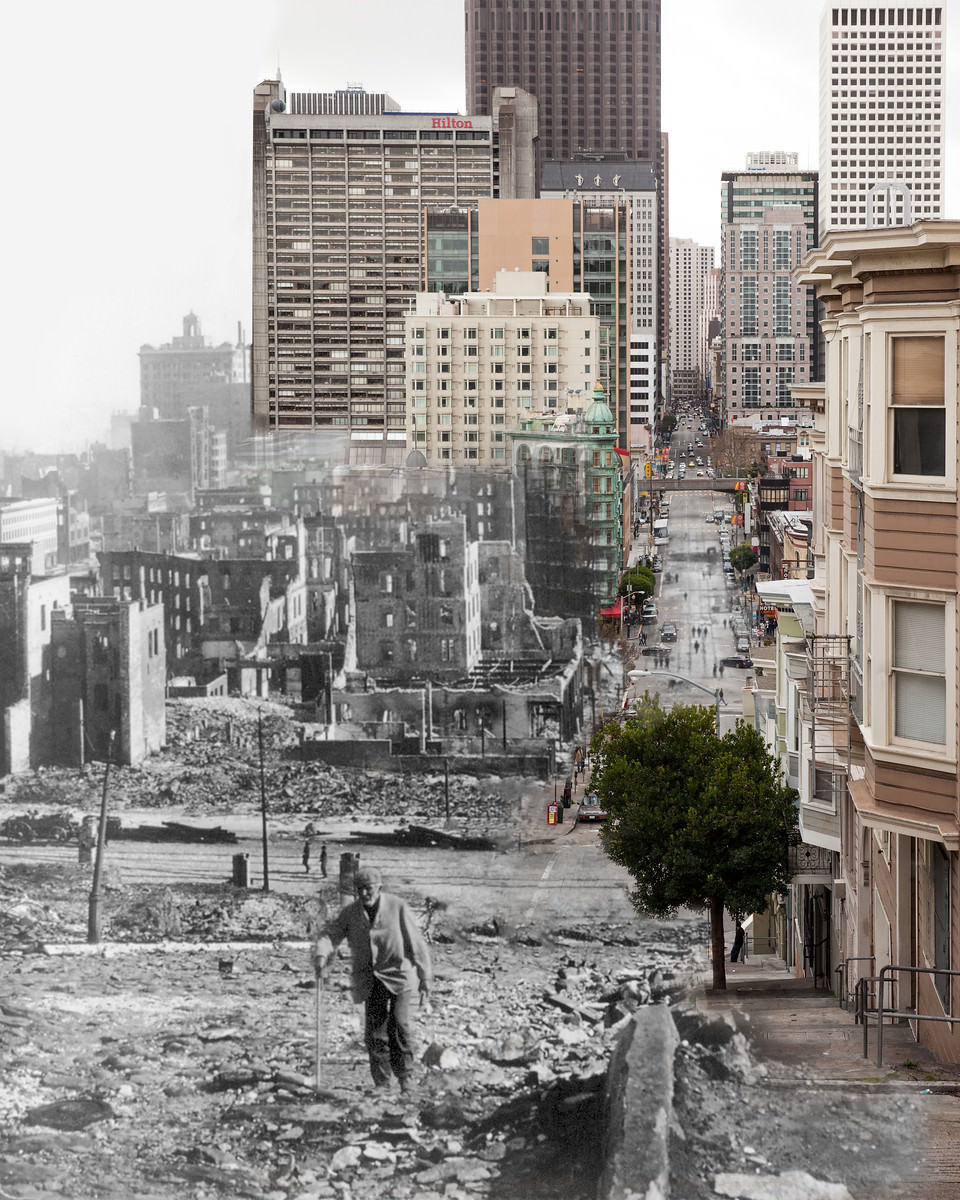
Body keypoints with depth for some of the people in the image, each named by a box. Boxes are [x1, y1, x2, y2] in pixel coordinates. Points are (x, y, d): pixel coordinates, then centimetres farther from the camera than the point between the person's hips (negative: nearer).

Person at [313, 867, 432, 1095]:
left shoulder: (398, 907, -7)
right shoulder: (350, 913, 2)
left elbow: (416, 943, -4)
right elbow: (330, 933, -7)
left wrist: (425, 978, -4)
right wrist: (321, 954, -30)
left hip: (398, 974, -3)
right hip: (371, 981, 3)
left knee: (399, 1023, -16)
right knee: (374, 1030, 0)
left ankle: (405, 1076, -5)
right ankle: (381, 1081, 9)